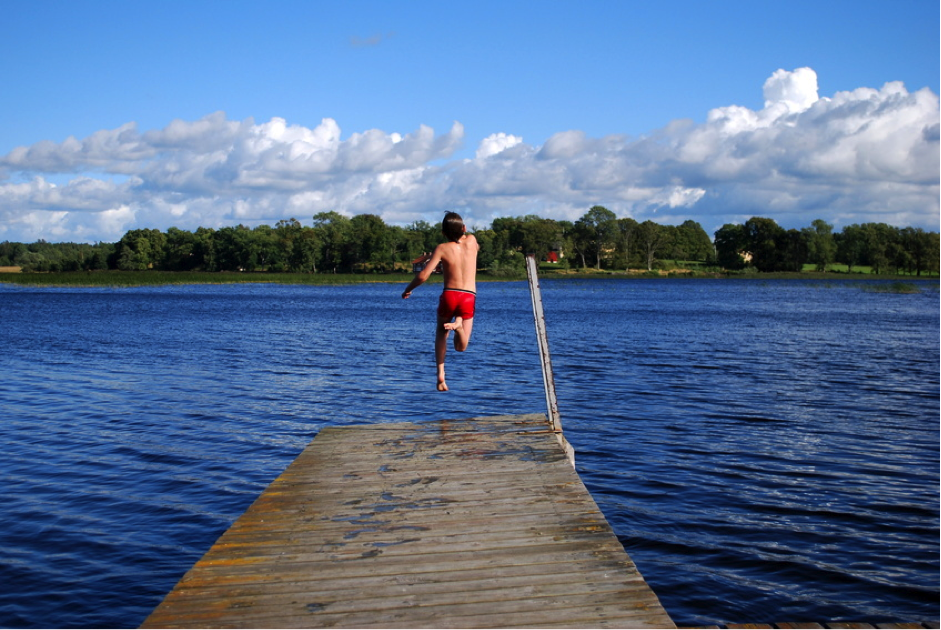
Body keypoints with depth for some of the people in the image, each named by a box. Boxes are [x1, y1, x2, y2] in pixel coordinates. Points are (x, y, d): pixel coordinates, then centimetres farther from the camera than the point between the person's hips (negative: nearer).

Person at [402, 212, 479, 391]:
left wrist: (408, 289, 9)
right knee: (461, 347, 9)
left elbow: (423, 276, -7)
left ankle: (440, 373, 10)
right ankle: (458, 324, -25)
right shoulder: (471, 240, 8)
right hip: (469, 297, 1)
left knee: (441, 333, 26)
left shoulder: (442, 249, -1)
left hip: (449, 295, -1)